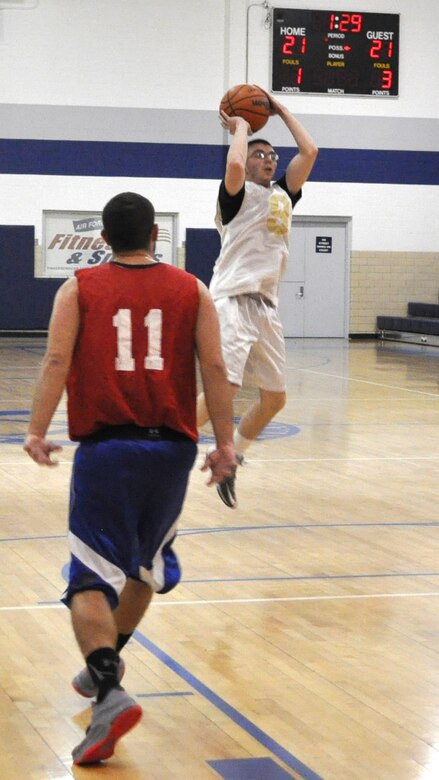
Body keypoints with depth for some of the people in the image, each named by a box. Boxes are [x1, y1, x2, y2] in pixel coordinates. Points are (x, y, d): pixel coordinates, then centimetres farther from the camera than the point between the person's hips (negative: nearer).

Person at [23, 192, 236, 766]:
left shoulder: (79, 289, 3)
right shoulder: (191, 291, 7)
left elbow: (57, 361, -8)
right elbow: (214, 367, 0)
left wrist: (38, 431, -9)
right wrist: (225, 442, 2)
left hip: (105, 446, -2)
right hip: (172, 447, 3)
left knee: (92, 577, -4)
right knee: (145, 562, 24)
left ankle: (109, 691, -24)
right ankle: (105, 663, 39)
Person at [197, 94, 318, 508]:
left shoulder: (283, 195, 19)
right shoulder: (239, 194, 1)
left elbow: (309, 152, 12)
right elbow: (233, 165, -22)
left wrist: (281, 111, 18)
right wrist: (241, 128, -4)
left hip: (266, 305, 8)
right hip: (233, 300, -8)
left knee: (274, 397, 11)